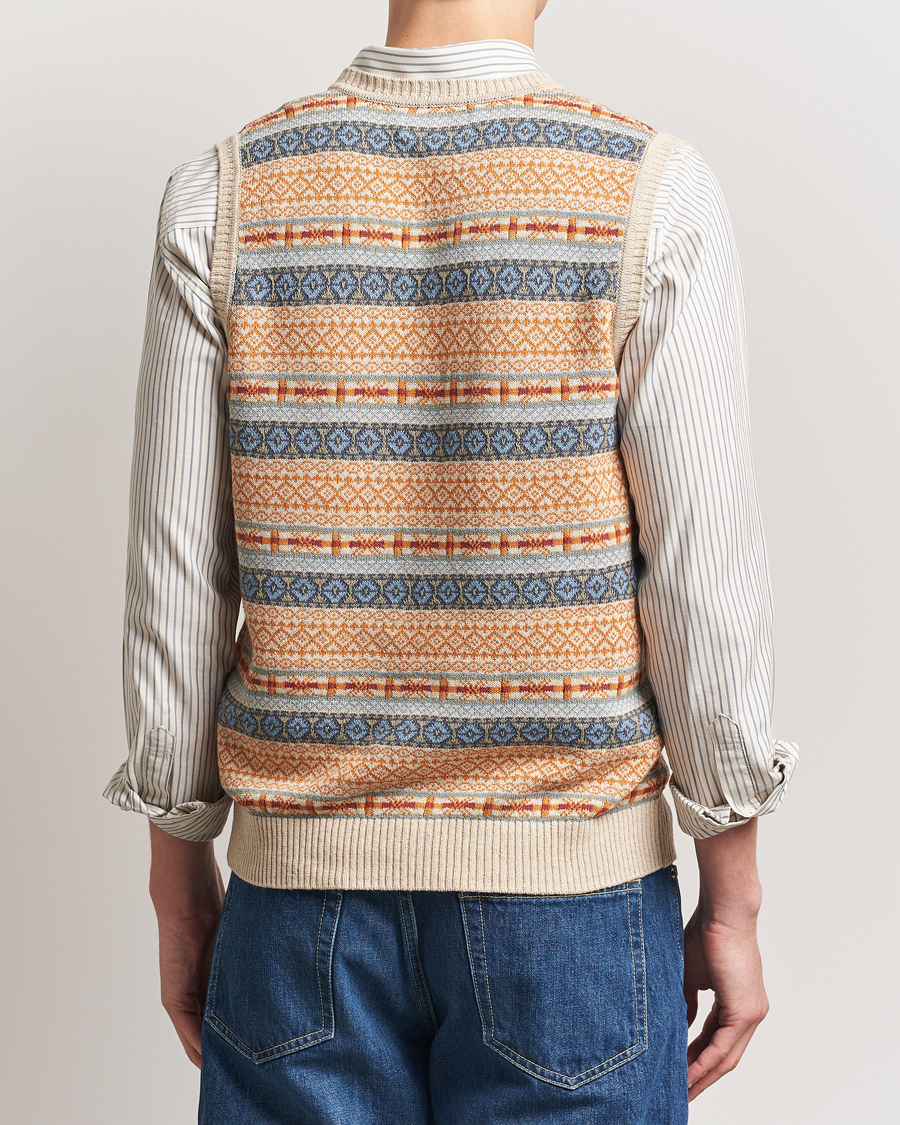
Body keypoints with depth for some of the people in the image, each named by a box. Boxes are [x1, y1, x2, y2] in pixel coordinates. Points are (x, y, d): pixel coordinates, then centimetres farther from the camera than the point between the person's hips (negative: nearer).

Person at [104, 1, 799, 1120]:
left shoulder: (220, 196, -4)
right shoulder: (654, 195, -9)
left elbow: (178, 577, -3)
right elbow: (705, 576, -10)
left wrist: (180, 884, 8)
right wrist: (730, 905, 1)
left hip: (303, 875, 2)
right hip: (573, 880, -1)